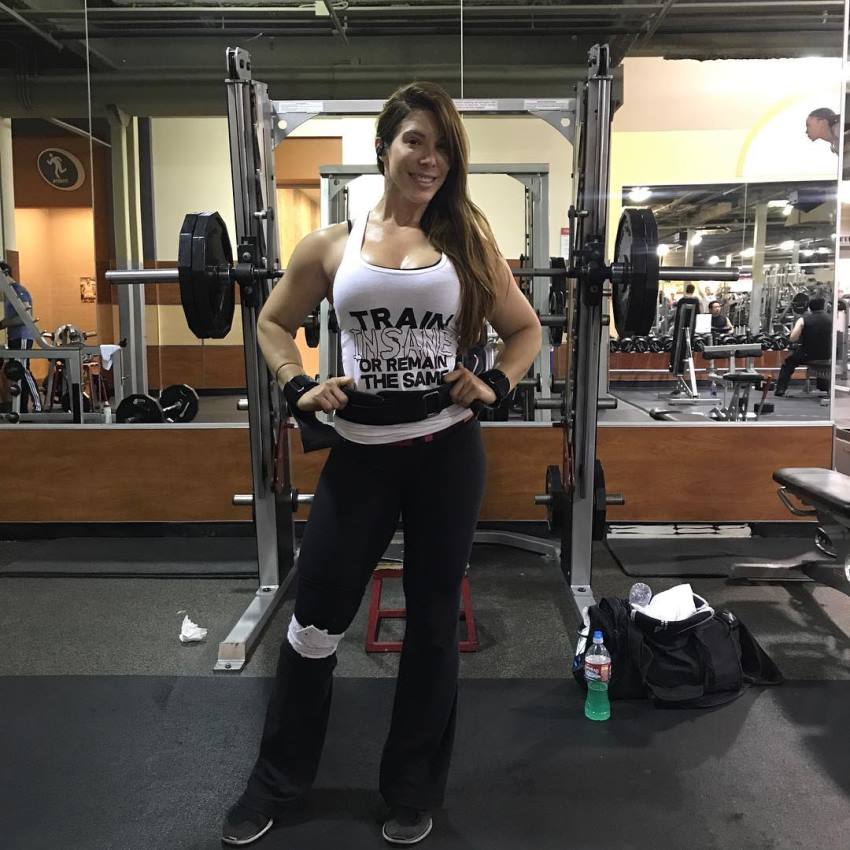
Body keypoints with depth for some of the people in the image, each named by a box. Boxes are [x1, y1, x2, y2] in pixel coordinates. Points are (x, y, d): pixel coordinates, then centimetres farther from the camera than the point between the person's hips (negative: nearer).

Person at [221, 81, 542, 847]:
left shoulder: (469, 242, 3)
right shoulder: (332, 244, 3)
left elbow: (526, 328, 11)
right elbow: (274, 323, 13)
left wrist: (496, 386, -7)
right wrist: (298, 390, -3)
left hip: (447, 451, 0)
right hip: (361, 453, 0)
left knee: (433, 621, 11)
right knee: (317, 614, 8)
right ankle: (277, 783, 31)